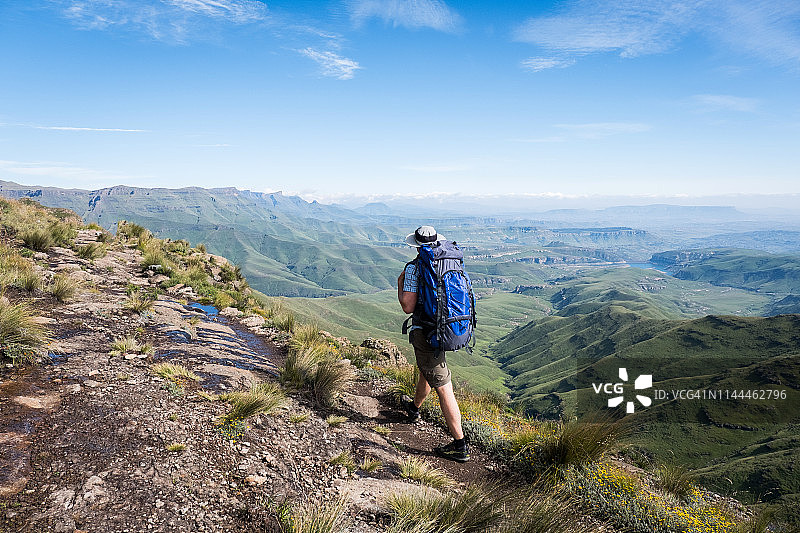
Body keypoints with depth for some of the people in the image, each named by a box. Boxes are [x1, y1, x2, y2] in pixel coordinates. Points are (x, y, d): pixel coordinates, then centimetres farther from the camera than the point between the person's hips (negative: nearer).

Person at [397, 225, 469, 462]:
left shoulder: (414, 268, -14)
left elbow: (408, 307, -18)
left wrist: (400, 285, -1)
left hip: (426, 333, -7)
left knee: (443, 388, -5)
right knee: (426, 370, 30)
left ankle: (460, 446, -1)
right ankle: (414, 408, 55)